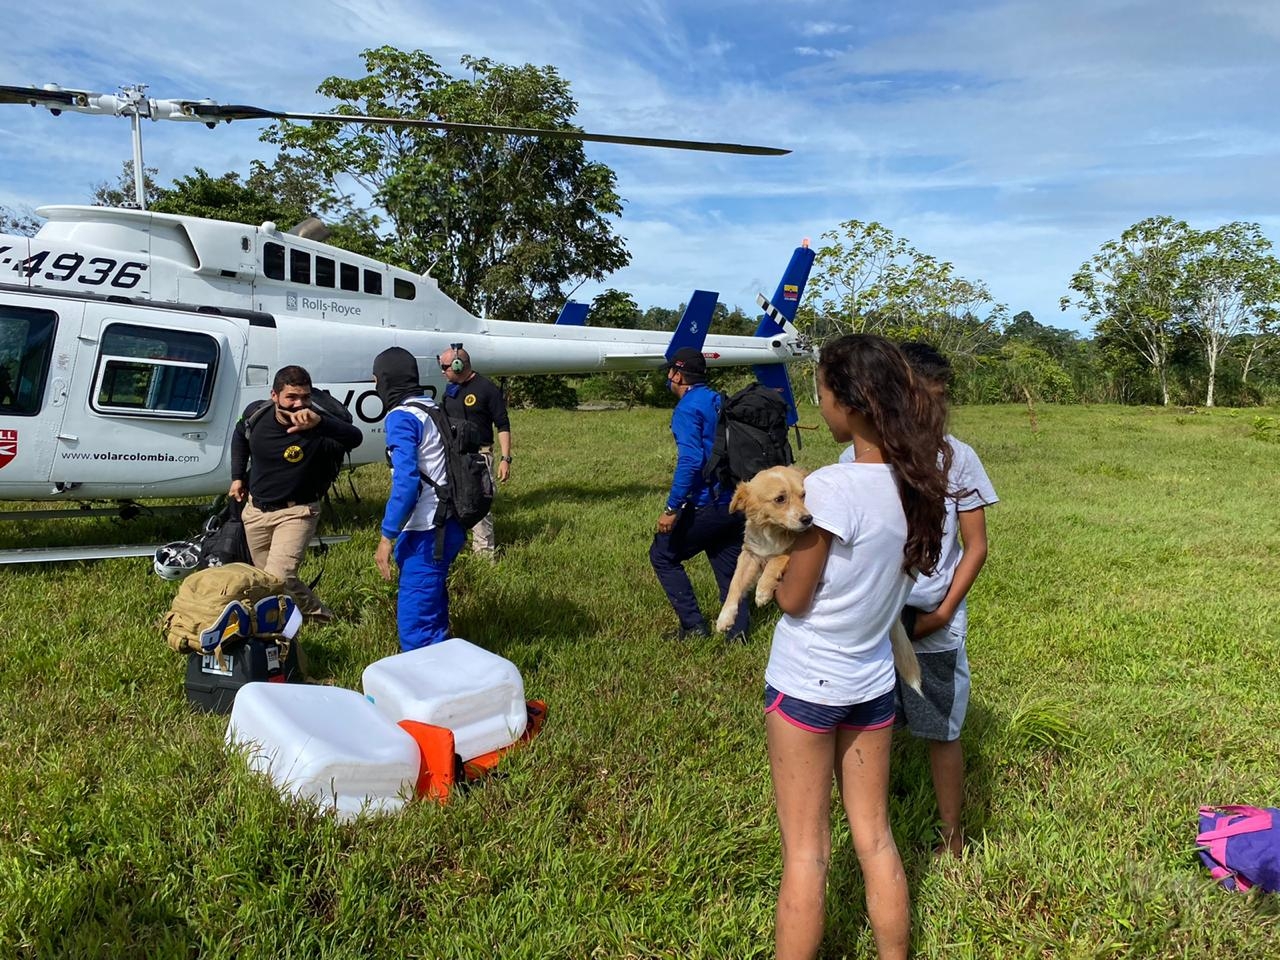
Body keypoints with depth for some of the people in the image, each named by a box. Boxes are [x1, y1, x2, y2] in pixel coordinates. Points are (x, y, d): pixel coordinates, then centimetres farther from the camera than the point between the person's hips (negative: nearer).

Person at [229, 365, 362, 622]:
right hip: (255, 509, 6)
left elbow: (355, 438, -49)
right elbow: (240, 436, 15)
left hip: (295, 512, -6)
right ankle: (318, 613, 36)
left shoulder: (318, 428, -26)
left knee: (278, 580, -19)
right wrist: (237, 476, 13)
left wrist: (319, 422, -65)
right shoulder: (256, 413, -10)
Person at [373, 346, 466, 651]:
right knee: (433, 606, 23)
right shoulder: (434, 409, 13)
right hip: (448, 525, 10)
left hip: (426, 533, -10)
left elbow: (406, 481, -22)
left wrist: (387, 537, -18)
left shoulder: (401, 417, -13)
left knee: (414, 618, -4)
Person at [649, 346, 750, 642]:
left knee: (662, 554, 8)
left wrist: (671, 509, -20)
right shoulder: (720, 401, 13)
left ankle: (693, 625, 7)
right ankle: (738, 630, 16)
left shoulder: (688, 408, -12)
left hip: (708, 505, -8)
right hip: (736, 503, 8)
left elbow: (690, 460, -22)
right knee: (728, 566, 17)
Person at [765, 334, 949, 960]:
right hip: (872, 682, 6)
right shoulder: (915, 482, -5)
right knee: (876, 840, 20)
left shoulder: (831, 487, -25)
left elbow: (792, 599, -15)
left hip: (806, 682, -6)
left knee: (806, 851, 8)